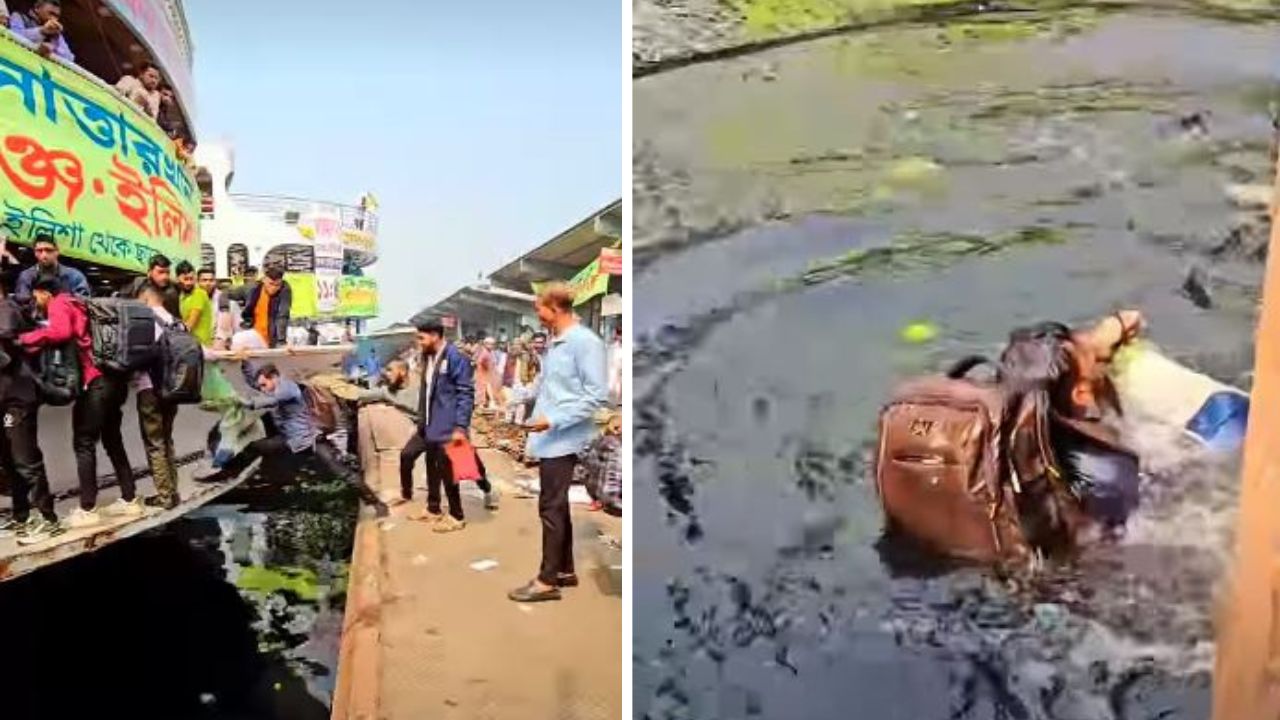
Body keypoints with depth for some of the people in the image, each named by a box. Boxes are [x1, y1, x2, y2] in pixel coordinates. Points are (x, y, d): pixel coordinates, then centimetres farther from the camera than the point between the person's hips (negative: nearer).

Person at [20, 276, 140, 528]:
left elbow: (60, 332, -20)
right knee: (112, 441, 17)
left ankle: (87, 510, -1)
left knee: (84, 444, -2)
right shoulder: (76, 305, 26)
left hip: (97, 381, -9)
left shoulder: (58, 304, -1)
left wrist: (24, 339, -8)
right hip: (114, 378, 9)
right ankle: (130, 500, 19)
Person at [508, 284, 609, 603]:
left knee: (551, 508, -3)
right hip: (551, 438, 9)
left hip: (563, 440, -9)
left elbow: (597, 396, -20)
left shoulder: (585, 342, -15)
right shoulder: (556, 343, 12)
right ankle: (565, 570, 26)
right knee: (557, 506, 15)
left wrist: (554, 420, -22)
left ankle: (548, 580, 6)